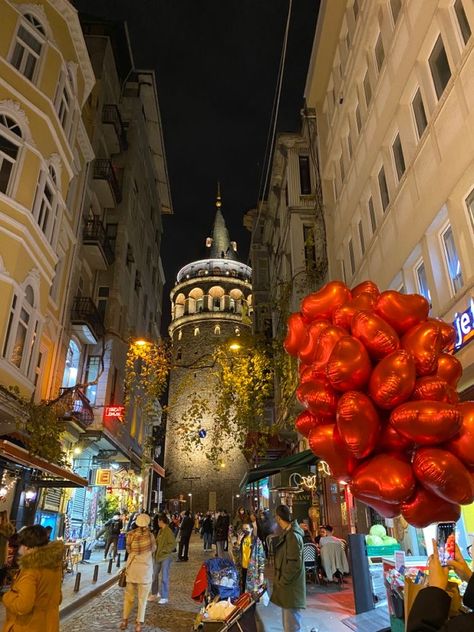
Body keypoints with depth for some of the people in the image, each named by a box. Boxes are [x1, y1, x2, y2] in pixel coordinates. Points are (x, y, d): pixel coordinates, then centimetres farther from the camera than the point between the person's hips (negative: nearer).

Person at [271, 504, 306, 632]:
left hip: (291, 588, -10)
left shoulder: (293, 535, -19)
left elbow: (294, 564, -23)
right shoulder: (287, 534, 11)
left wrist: (281, 582, -15)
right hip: (287, 586, 10)